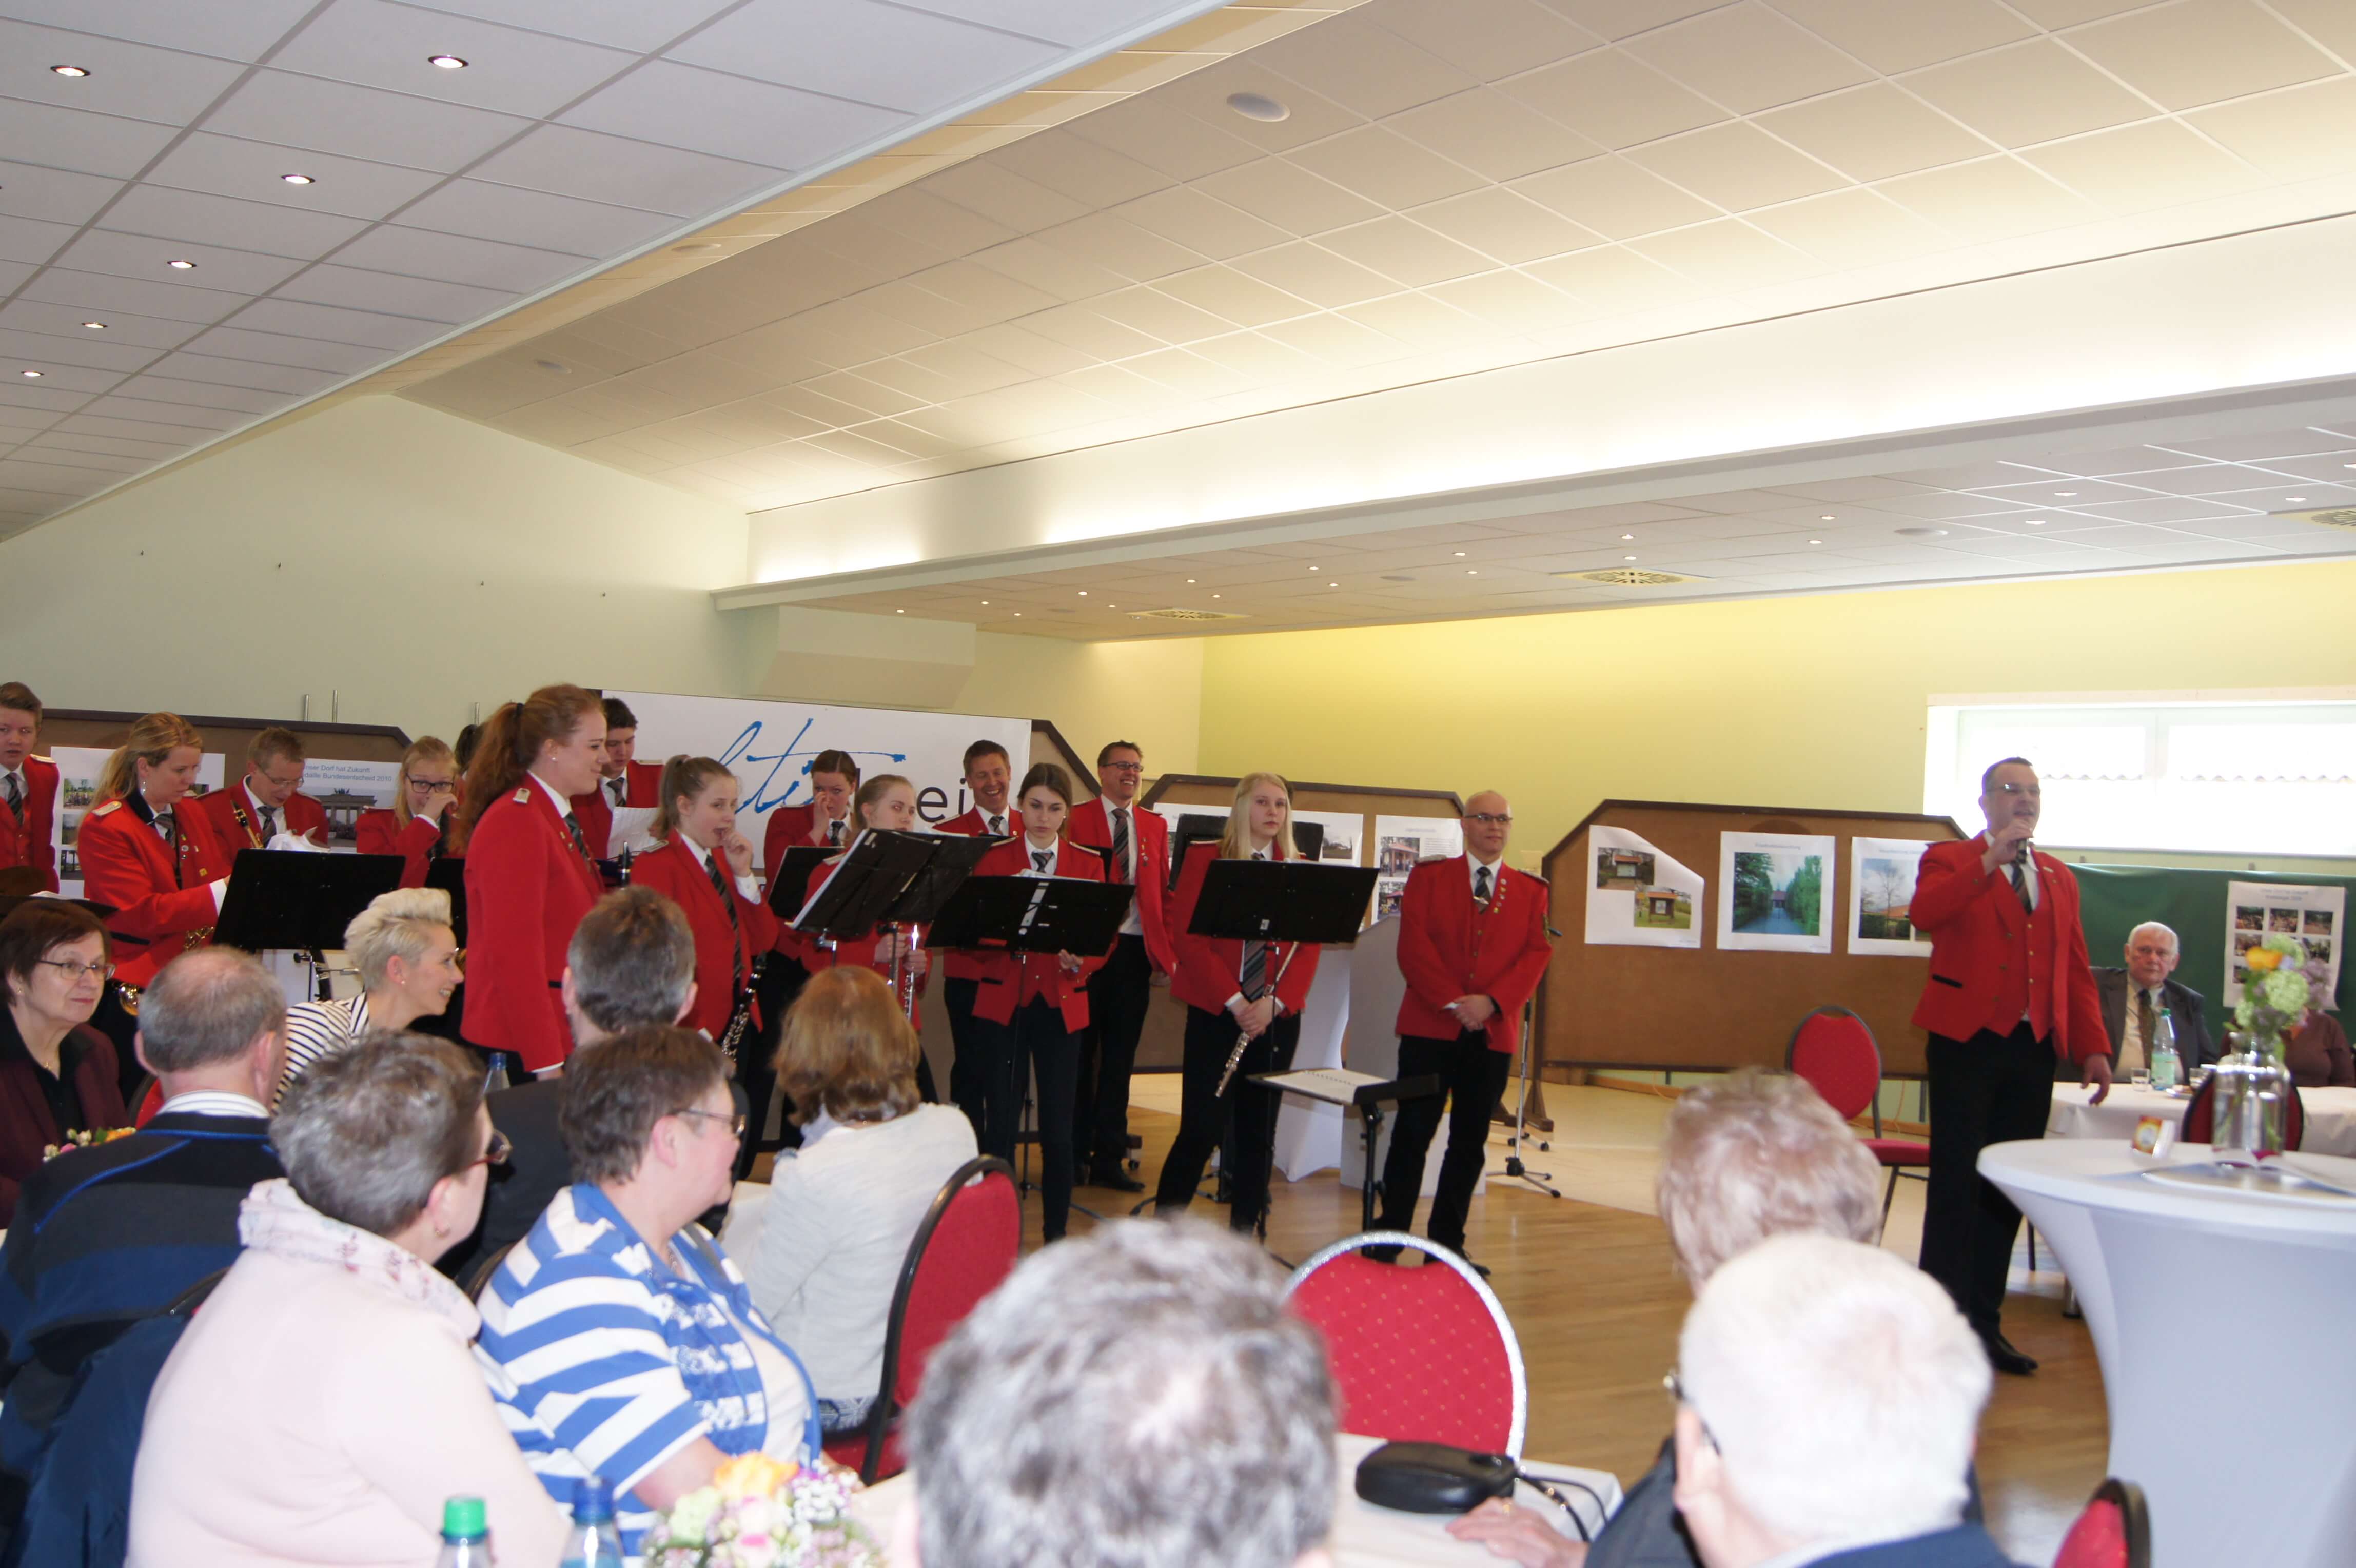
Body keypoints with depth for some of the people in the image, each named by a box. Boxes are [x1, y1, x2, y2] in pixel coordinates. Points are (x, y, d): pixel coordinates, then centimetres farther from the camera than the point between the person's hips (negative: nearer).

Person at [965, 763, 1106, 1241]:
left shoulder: (1088, 864, 6)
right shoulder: (993, 860, 2)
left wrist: (1081, 960, -18)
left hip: (1062, 1004, 1)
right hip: (1003, 1001, -1)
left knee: (1059, 1127, 2)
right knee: (1000, 1124, -1)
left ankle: (1057, 1234, 15)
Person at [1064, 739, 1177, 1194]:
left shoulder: (1155, 826, 13)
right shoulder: (1076, 819, 0)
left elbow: (1165, 891, 13)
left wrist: (1167, 946, 3)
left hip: (1136, 950, 4)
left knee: (1120, 1057, 7)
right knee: (1081, 1053, 4)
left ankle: (1109, 1158, 12)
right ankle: (1074, 1154, 14)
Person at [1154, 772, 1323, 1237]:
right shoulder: (1205, 858, 1)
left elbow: (1309, 946, 3)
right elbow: (1189, 935, -7)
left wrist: (1276, 1002, -13)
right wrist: (1235, 1002, -15)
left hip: (1278, 1018, 4)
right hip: (1214, 1011, -3)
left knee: (1259, 1133, 6)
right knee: (1203, 1129, -6)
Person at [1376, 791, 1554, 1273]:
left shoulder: (1531, 890, 11)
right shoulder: (1429, 877, 5)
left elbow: (1537, 955, 1)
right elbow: (1414, 946, -5)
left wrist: (1491, 1002, -14)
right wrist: (1454, 1003, -15)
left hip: (1494, 1032, 2)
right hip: (1429, 1028, -2)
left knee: (1470, 1142, 6)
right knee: (1413, 1134, 0)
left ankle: (1447, 1245, 14)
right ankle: (1390, 1238, 6)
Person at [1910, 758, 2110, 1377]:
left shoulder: (2060, 878, 18)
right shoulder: (1950, 861, 2)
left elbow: (2076, 970, 16)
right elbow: (1923, 914, -20)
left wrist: (2093, 1048, 7)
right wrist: (1991, 860, -23)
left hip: (2034, 1047, 5)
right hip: (1968, 1040, -5)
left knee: (2007, 1188, 7)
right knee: (1958, 1183, -4)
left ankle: (1983, 1322, 15)